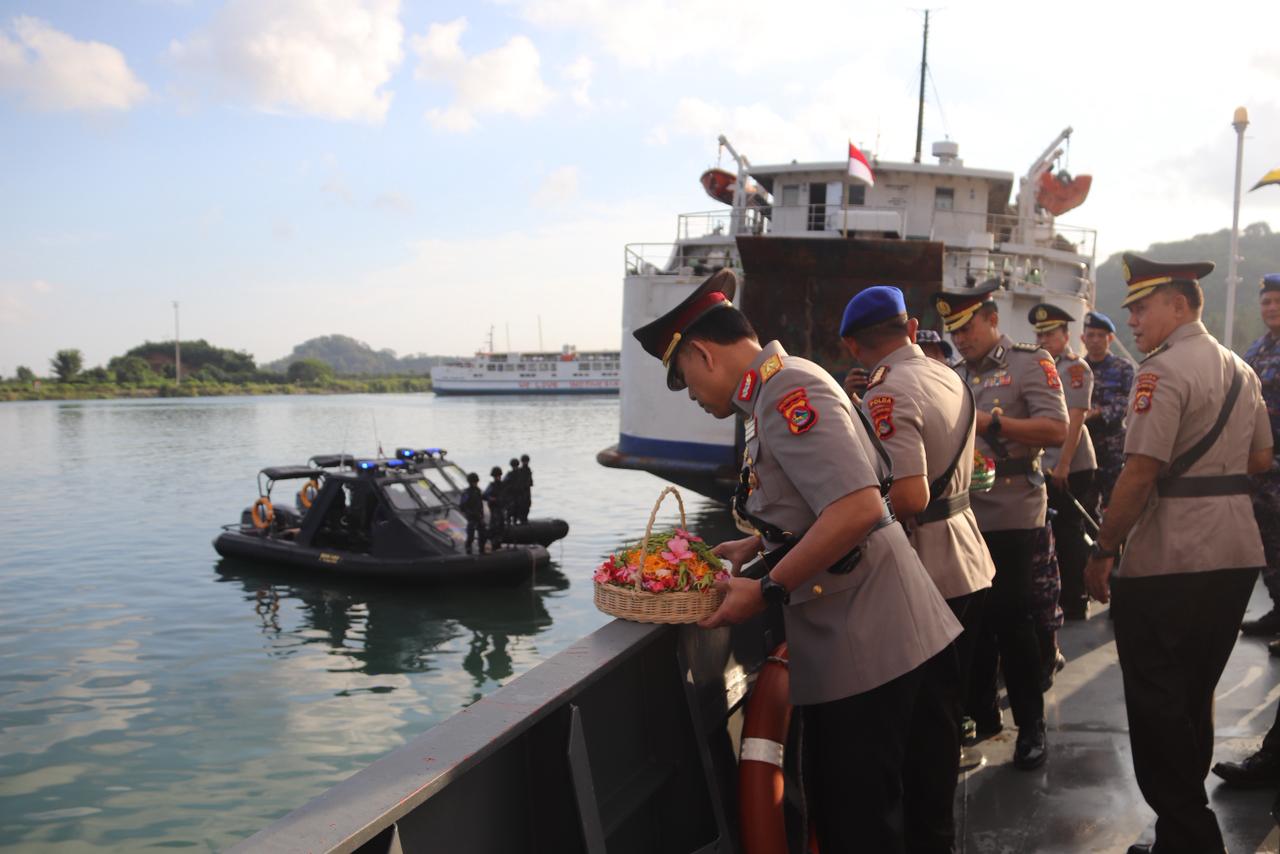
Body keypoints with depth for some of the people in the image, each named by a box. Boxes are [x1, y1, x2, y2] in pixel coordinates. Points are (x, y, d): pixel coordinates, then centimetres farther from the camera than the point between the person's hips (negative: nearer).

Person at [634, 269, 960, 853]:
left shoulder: (787, 390, -18)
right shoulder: (775, 390, 14)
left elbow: (858, 507, -29)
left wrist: (767, 590, -22)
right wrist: (756, 547, 15)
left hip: (865, 645, -10)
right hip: (844, 638, 10)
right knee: (836, 807, 20)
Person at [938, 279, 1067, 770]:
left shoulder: (1030, 362, -3)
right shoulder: (959, 376, 15)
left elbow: (1057, 431, -14)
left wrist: (991, 421, -19)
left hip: (1012, 514, -6)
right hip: (965, 514, 6)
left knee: (1010, 619, -2)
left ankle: (1030, 726, 13)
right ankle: (980, 713, 26)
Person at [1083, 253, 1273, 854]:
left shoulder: (1164, 370, -14)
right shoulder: (1241, 370, 13)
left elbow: (1140, 474, -20)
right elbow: (1260, 460, 21)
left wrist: (1102, 553, -13)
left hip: (1168, 566, -9)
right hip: (1239, 555, 9)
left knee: (1157, 706, 1)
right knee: (1195, 698, 18)